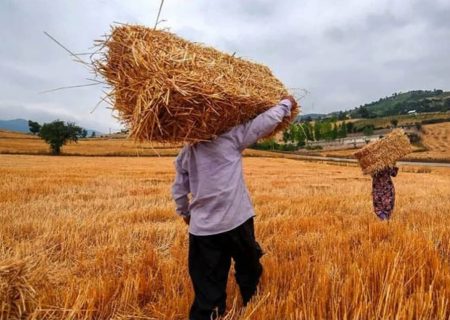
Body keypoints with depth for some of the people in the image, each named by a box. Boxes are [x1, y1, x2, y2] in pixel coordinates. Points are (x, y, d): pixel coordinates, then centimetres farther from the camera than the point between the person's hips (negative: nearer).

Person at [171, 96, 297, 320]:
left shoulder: (185, 153, 7)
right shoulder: (230, 137, -8)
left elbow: (178, 190, 14)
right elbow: (266, 122, -7)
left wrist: (185, 213, 30)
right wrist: (286, 103, 11)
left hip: (202, 228, 3)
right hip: (236, 221, -3)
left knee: (207, 285, 12)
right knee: (248, 269, 23)